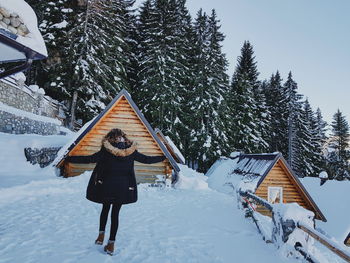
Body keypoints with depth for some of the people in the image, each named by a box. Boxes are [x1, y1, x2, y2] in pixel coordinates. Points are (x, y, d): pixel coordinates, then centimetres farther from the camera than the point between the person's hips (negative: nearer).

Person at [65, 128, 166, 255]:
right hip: (123, 187, 1)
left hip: (107, 185, -1)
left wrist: (69, 159, -5)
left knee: (105, 209, 24)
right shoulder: (131, 151, -3)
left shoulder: (106, 151, -8)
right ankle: (111, 243, 15)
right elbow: (146, 159, 4)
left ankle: (101, 234, 25)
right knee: (115, 213, 11)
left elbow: (89, 159, -12)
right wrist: (163, 158, 17)